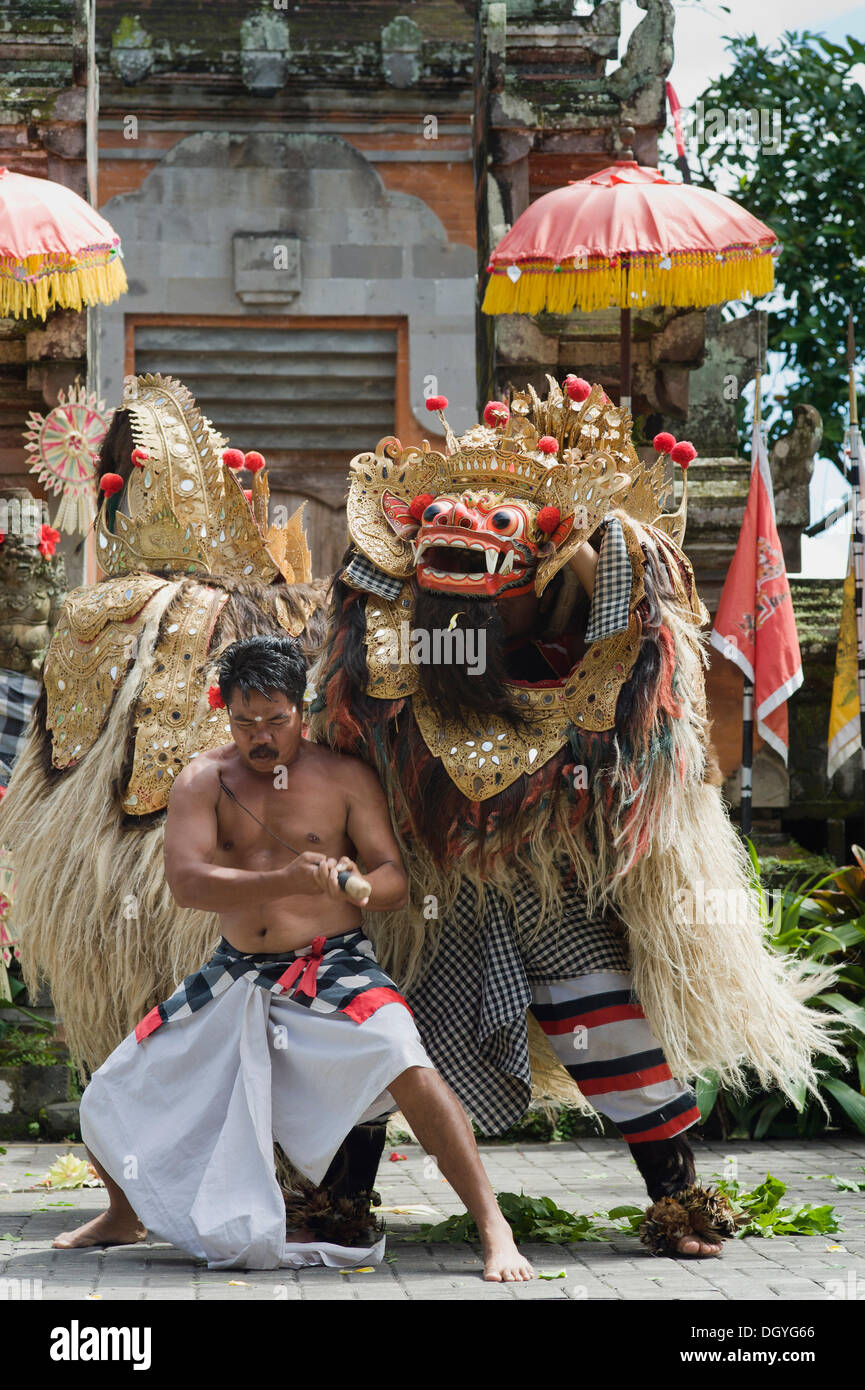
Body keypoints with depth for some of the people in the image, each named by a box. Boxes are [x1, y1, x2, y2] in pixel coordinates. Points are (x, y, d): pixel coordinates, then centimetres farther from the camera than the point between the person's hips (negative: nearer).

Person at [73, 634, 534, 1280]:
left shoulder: (346, 777, -3)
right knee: (110, 1102, 6)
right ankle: (126, 1216, 38)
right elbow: (186, 881, -16)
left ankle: (494, 1230, -27)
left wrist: (356, 885, -31)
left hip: (333, 970, -3)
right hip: (236, 977, 3)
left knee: (408, 1067, -32)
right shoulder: (205, 779, -1)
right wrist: (288, 880, -31)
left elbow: (394, 880, -5)